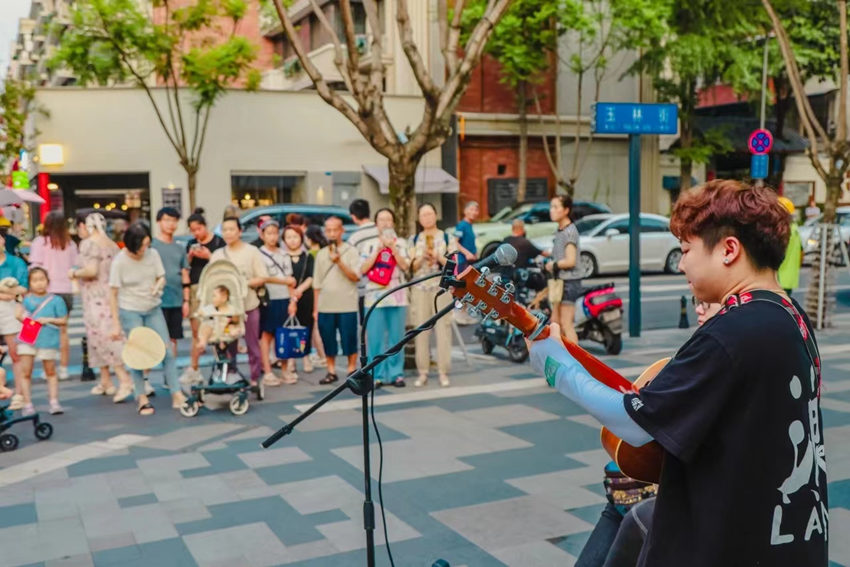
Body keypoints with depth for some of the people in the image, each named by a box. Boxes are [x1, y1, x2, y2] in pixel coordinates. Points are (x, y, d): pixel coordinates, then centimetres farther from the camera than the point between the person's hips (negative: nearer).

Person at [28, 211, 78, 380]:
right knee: (63, 331, 10)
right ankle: (63, 368, 13)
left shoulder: (40, 242, -5)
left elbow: (35, 268, -9)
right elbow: (74, 268, 3)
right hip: (66, 291, 3)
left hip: (47, 291, -3)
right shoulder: (70, 244, 4)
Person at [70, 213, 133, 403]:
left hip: (97, 299, -8)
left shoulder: (88, 244, -12)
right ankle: (105, 381, 22)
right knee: (101, 337, 16)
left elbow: (91, 271, -22)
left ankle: (125, 380, -14)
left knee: (103, 338, -8)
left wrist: (75, 273, -5)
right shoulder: (112, 244, 12)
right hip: (111, 295, 9)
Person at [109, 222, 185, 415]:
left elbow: (161, 277, 9)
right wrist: (116, 324, -10)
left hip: (153, 309, 4)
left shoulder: (153, 254, -4)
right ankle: (142, 399, 10)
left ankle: (177, 395, 6)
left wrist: (158, 285, -17)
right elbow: (114, 294, -9)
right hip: (130, 311, -4)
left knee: (167, 351, 1)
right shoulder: (119, 262, -13)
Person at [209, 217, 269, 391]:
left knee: (253, 345, 4)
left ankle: (255, 378, 14)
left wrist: (246, 283, -16)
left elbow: (262, 278, -2)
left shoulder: (252, 252, 1)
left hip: (249, 305, -2)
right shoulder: (217, 255, 8)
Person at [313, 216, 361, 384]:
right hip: (325, 306, 3)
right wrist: (315, 307, 10)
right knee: (328, 340, 6)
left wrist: (339, 262, -17)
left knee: (349, 340, 0)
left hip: (347, 306, -3)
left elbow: (356, 277, -9)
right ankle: (331, 371, 17)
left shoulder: (351, 251, 1)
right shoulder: (321, 254, 12)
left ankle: (352, 370, 12)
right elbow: (317, 284, 13)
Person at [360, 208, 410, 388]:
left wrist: (392, 248, -9)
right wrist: (378, 250, -5)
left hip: (397, 296, 0)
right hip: (374, 296, 0)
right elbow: (363, 270, 0)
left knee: (396, 338, -1)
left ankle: (396, 374, 7)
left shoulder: (400, 243, 10)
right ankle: (377, 375, 3)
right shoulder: (370, 245, 11)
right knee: (375, 339, -3)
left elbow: (405, 266, -2)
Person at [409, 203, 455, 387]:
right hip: (420, 287, 2)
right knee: (421, 329, 0)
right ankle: (422, 373, 6)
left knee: (443, 328, -4)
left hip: (441, 287, -2)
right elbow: (411, 267, 7)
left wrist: (438, 256, -14)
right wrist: (421, 257, -11)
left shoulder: (447, 238, 5)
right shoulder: (415, 240, 11)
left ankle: (443, 372, 2)